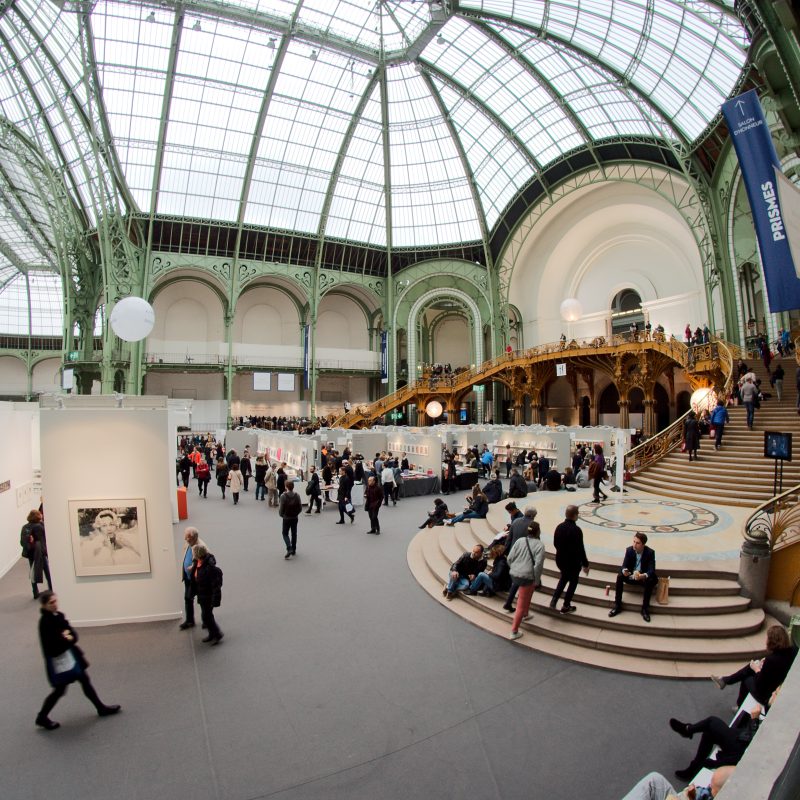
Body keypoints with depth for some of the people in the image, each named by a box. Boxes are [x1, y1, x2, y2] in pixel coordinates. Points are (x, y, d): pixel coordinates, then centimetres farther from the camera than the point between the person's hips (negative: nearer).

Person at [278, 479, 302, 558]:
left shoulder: (283, 496, -18)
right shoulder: (297, 495, -6)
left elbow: (281, 508, -15)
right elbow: (300, 508, -2)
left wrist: (281, 515, 5)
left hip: (286, 518, -4)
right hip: (295, 518, 4)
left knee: (285, 533, 10)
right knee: (294, 533, 16)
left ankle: (289, 549, -7)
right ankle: (293, 550, 24)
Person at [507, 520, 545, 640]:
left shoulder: (519, 541, 3)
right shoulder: (539, 545, -11)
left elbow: (510, 558, 2)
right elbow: (538, 564, -19)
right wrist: (537, 580, -8)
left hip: (514, 575, 6)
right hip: (527, 577, -6)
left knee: (526, 597, 33)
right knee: (521, 604, 4)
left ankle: (525, 614, 53)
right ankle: (514, 631, 8)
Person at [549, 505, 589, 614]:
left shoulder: (559, 527, -5)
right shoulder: (576, 530, -24)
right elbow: (580, 549, -20)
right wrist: (585, 564, -8)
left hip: (560, 560, 6)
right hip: (573, 562, -6)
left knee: (564, 578, 27)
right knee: (573, 582, 16)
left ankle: (554, 600, 18)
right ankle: (566, 607, 24)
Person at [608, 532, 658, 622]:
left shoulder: (650, 552, -18)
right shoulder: (629, 550, -10)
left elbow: (651, 570, -25)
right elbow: (624, 565, -10)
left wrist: (643, 576, -47)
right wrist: (624, 571, -36)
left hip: (644, 577, -2)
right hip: (631, 576, 2)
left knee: (651, 581, -35)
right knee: (619, 576, -26)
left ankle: (645, 608, -21)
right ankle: (617, 605, -20)